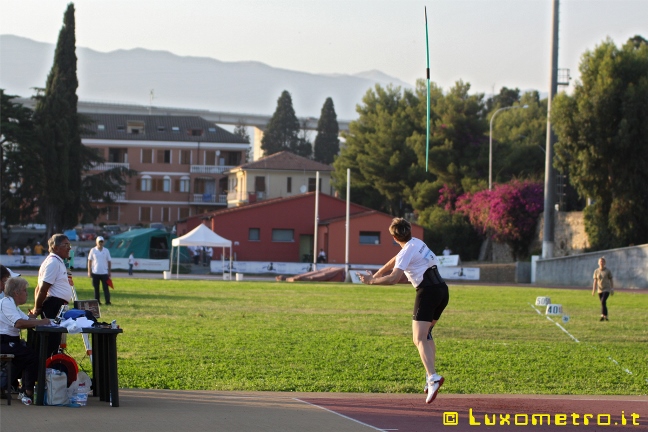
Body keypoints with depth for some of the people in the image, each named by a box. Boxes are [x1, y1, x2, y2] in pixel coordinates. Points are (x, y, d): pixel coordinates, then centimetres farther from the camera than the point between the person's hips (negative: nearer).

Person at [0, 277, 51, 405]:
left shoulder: (11, 304, 20)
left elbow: (27, 319, 11)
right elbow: (19, 323, -29)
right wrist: (40, 322, -21)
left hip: (10, 342, 11)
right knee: (33, 355, -19)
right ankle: (28, 392, -12)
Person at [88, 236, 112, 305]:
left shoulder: (106, 251, 5)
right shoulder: (93, 250, 2)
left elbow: (109, 261, 9)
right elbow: (89, 261, 4)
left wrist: (109, 272, 5)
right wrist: (89, 271, -1)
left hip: (104, 273, 0)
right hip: (95, 273, 0)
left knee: (105, 288, -5)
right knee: (96, 288, 5)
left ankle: (107, 301, -6)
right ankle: (97, 301, 11)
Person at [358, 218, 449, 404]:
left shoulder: (407, 252, -11)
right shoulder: (417, 243, 15)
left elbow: (394, 278, -22)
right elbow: (394, 262, 24)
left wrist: (372, 281, -12)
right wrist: (375, 276, 21)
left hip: (428, 291, -9)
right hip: (442, 290, 9)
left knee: (419, 339, -14)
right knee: (426, 334, 22)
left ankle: (433, 377, -34)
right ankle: (430, 377, 17)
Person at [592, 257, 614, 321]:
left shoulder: (608, 271, -3)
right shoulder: (596, 271, 3)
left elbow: (611, 280, 2)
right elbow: (595, 281, 5)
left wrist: (612, 289, 0)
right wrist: (593, 290, -3)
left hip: (607, 289, -4)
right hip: (600, 290, 4)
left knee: (603, 301, -22)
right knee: (603, 304, 9)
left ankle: (603, 316, -24)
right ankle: (606, 317, 21)